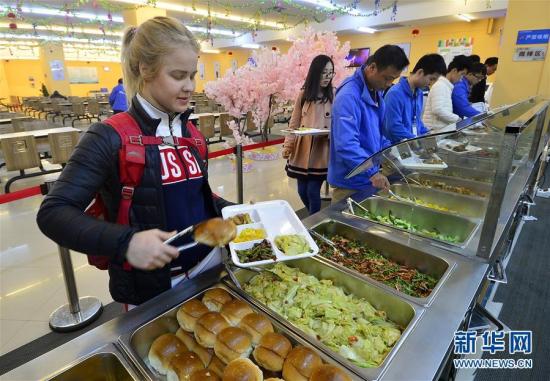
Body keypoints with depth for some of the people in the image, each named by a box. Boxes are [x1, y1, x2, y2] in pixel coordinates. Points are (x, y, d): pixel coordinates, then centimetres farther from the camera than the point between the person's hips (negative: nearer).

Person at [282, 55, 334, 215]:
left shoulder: (334, 95, 1)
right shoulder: (303, 95, 5)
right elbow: (294, 123, 5)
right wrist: (287, 146, -1)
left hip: (322, 151, -2)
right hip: (301, 150, 3)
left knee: (313, 191, -5)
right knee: (302, 191, 9)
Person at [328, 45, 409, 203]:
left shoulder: (376, 92, 7)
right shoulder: (348, 96, -23)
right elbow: (346, 144, -31)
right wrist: (372, 172, -34)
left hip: (370, 178, 9)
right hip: (351, 183, -9)